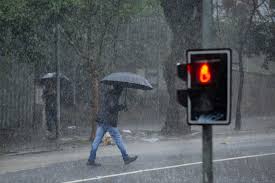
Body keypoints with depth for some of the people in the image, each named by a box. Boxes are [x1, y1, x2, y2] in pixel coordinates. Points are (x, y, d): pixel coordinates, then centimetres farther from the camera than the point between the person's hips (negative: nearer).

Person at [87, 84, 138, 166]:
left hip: (100, 120, 8)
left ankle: (91, 160, 3)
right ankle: (126, 158, 8)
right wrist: (122, 107, -8)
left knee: (97, 140, 5)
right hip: (109, 122, -8)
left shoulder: (106, 94, 16)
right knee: (118, 139, 1)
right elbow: (112, 108, -21)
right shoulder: (114, 96, -12)